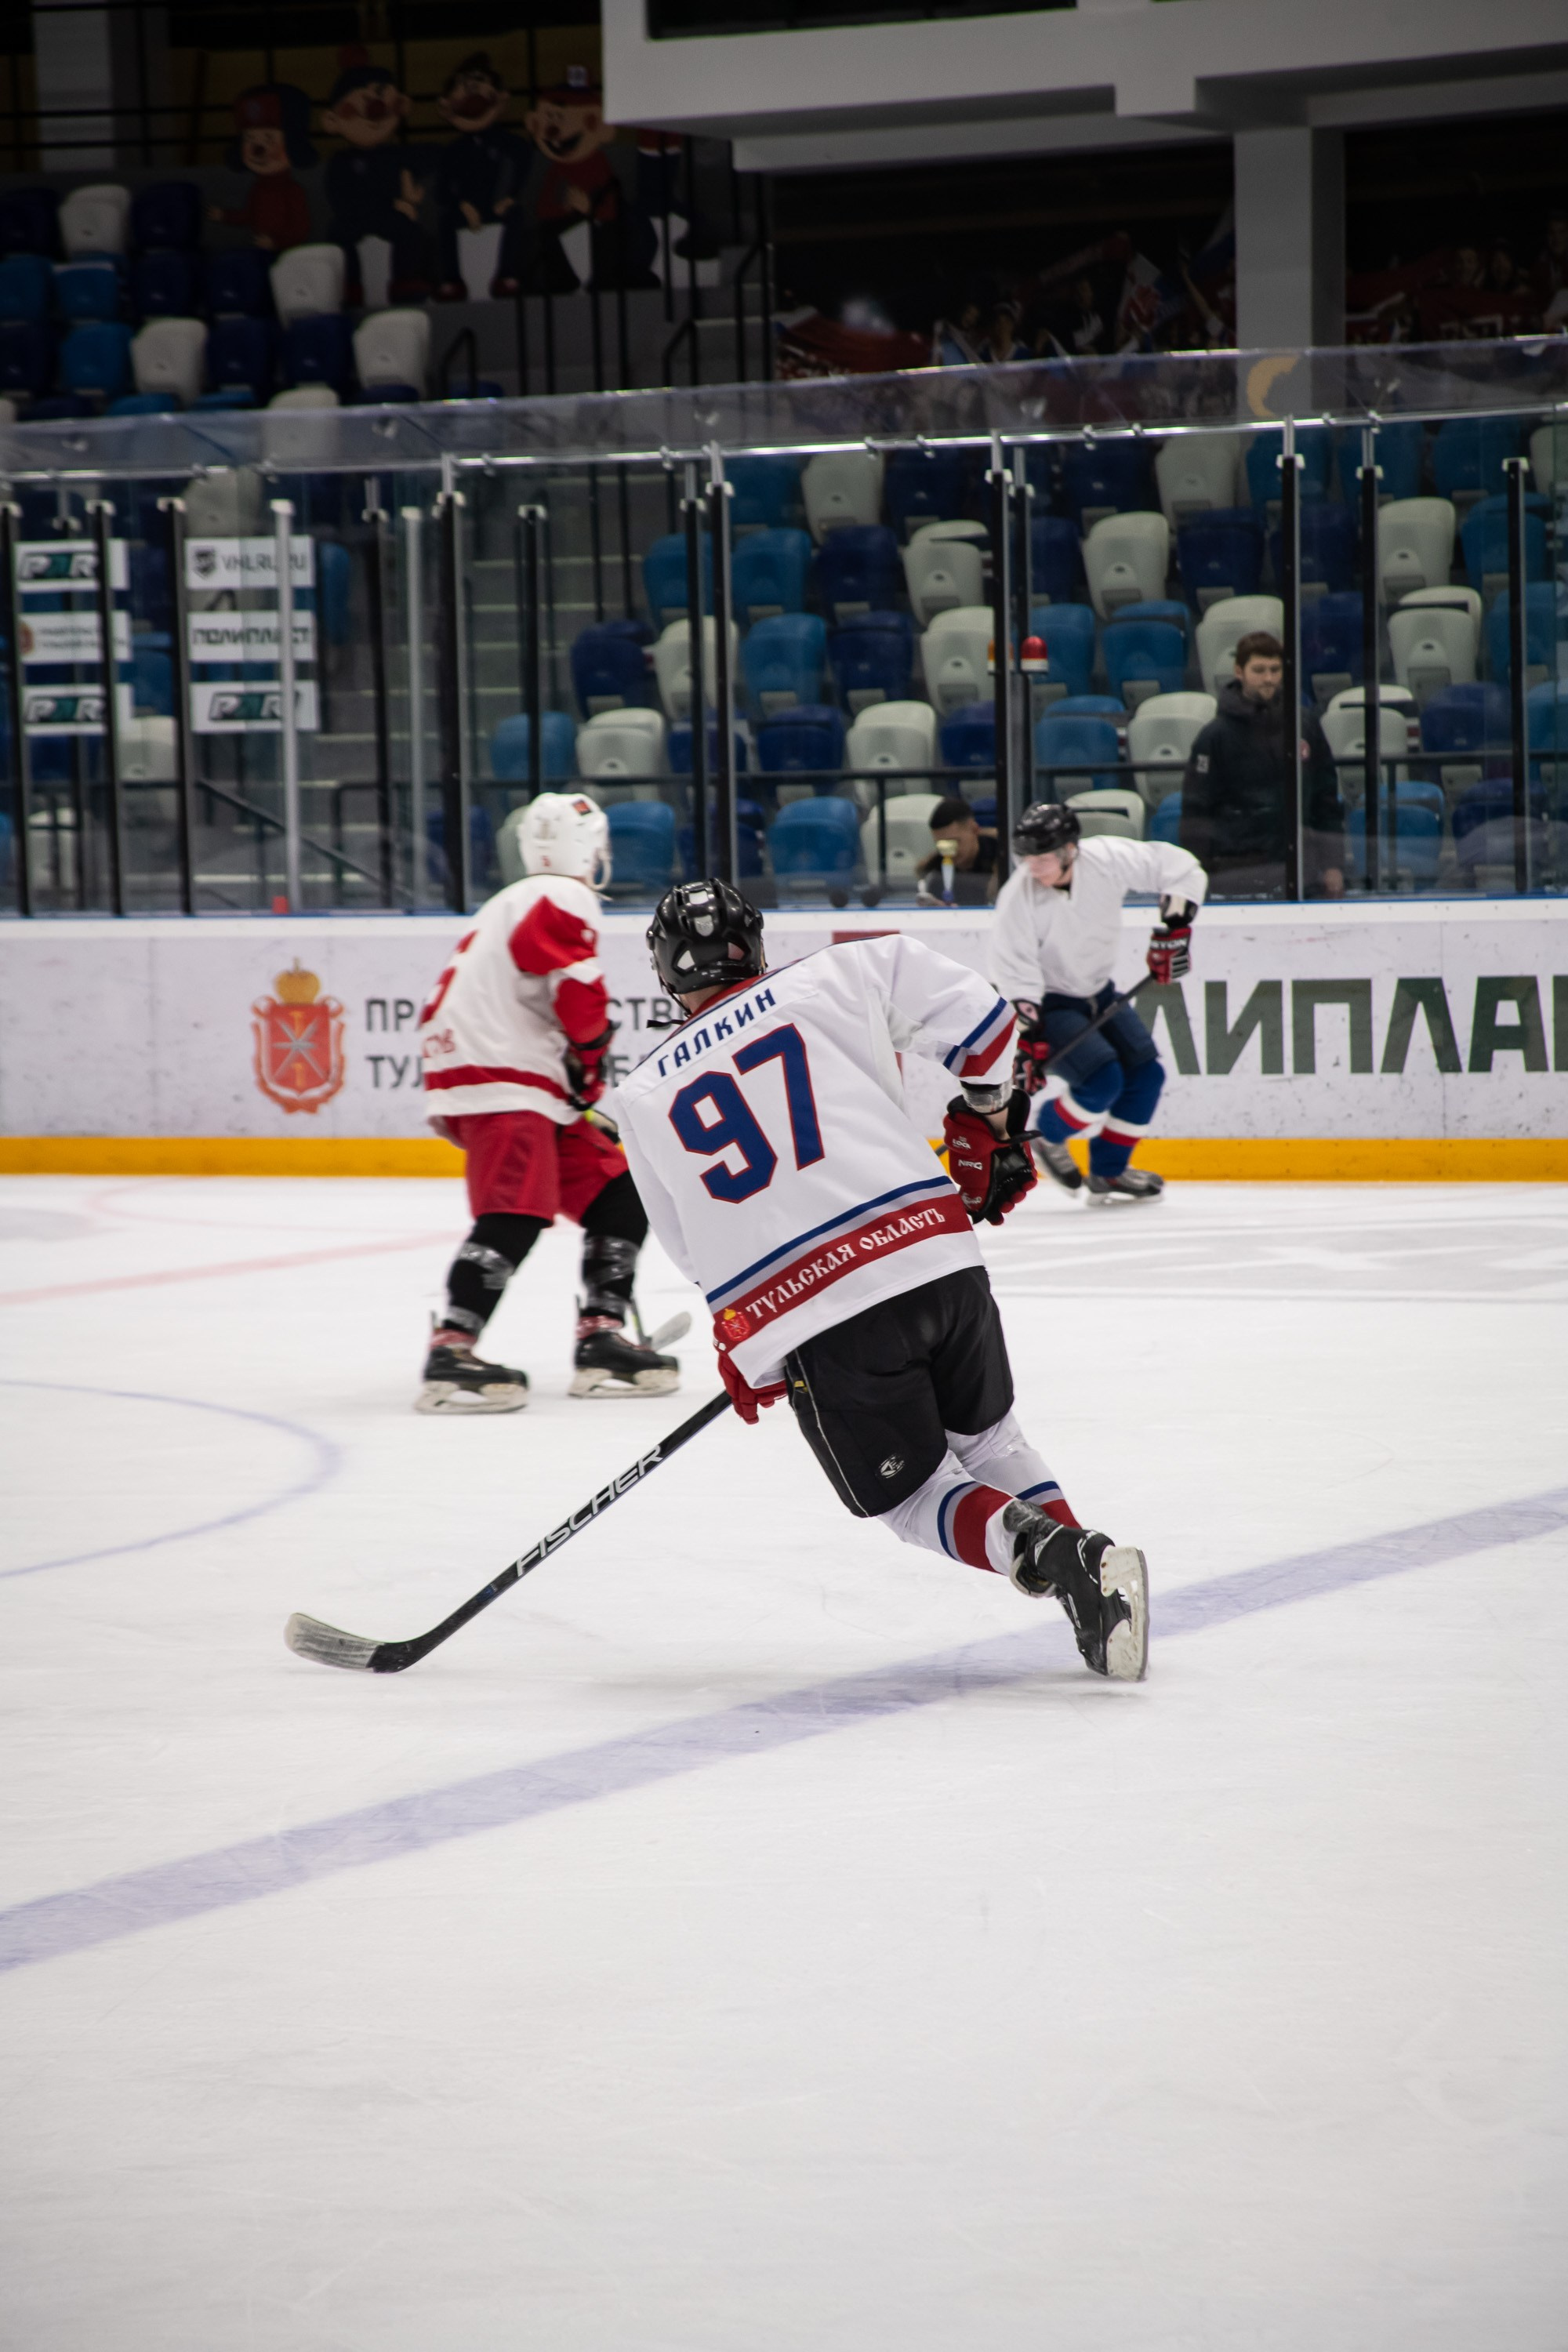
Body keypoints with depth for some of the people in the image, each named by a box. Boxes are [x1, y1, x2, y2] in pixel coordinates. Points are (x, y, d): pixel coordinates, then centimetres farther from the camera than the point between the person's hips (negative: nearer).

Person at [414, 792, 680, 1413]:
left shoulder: (517, 902, 27)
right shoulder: (565, 899, -5)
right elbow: (574, 984, -23)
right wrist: (593, 1043, -3)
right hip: (499, 1084, -10)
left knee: (618, 1196, 9)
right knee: (516, 1215, -23)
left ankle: (602, 1339, 10)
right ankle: (451, 1351, -29)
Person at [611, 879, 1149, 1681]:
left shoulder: (643, 1097, 13)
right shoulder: (828, 980, 9)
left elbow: (692, 1247, 19)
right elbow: (974, 1016, 8)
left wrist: (750, 1345, 33)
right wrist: (986, 1130, 24)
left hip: (816, 1328, -2)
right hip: (938, 1256, 2)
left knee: (915, 1495, 12)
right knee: (986, 1440, 26)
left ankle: (1052, 1557, -14)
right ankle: (1089, 1560, 8)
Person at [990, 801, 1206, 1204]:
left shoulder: (1108, 859, -21)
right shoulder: (1020, 897, -27)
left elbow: (1179, 868, -9)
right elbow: (1016, 978, -26)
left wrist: (1175, 927, -15)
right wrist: (1028, 1042, -31)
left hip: (1097, 992, 5)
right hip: (1046, 1004, -5)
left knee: (1146, 1073, -1)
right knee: (1102, 1078, -22)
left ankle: (1108, 1172, 13)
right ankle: (1046, 1136, 5)